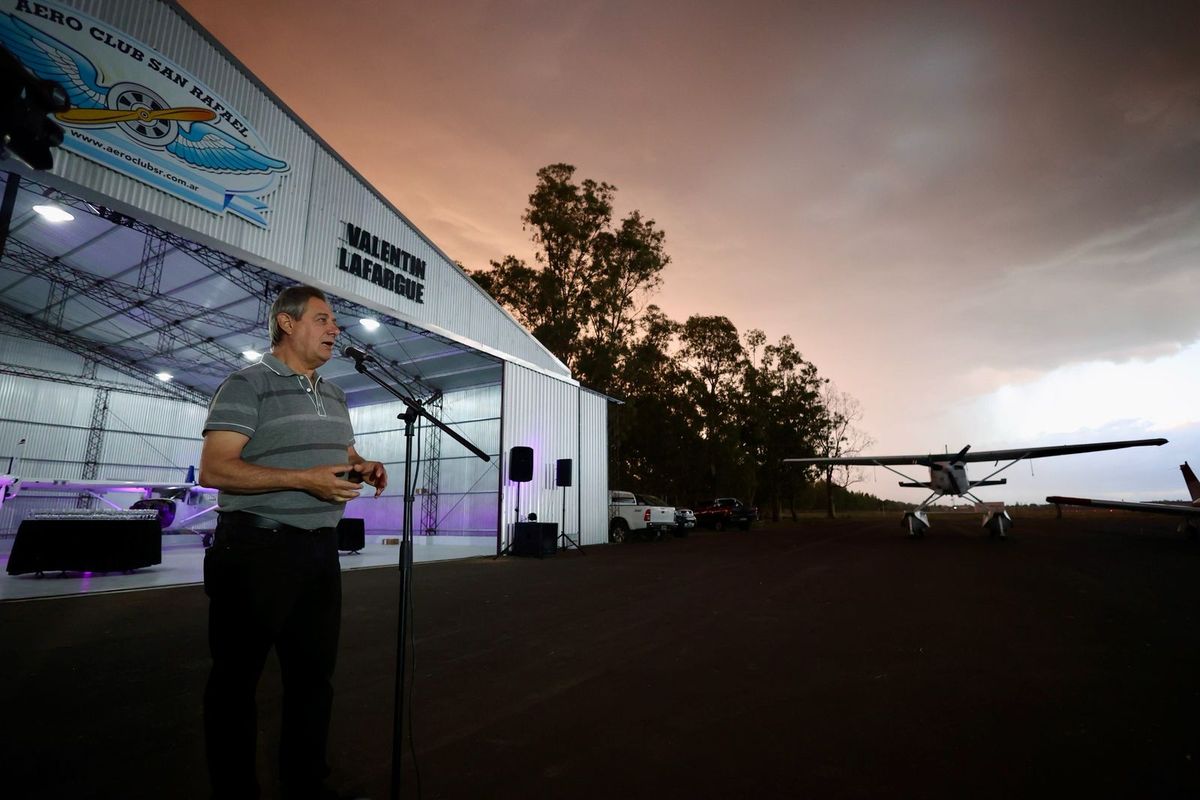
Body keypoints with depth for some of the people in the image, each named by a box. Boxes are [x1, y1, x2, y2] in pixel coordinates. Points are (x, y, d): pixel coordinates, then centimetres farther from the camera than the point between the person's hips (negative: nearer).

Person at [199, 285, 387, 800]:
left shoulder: (334, 396, 14)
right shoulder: (248, 385, -8)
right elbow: (213, 470, -16)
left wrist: (365, 468, -1)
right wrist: (305, 478, -24)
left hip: (320, 549, 7)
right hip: (257, 550, -7)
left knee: (314, 674, 16)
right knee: (237, 678, 9)